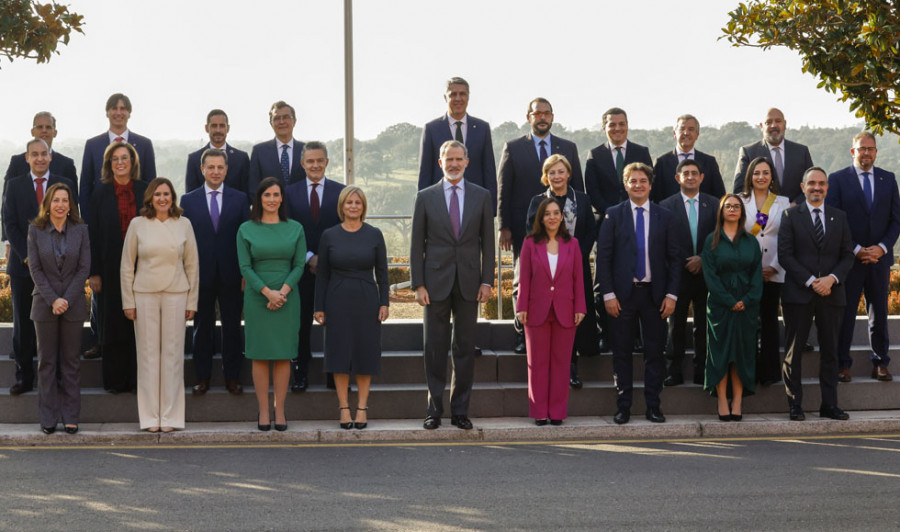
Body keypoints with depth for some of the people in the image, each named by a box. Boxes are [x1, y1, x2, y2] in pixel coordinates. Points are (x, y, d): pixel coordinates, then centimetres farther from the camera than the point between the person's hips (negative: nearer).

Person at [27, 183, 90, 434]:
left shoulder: (80, 230, 1)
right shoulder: (36, 230, 1)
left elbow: (84, 268, -2)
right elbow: (35, 268, -3)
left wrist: (67, 300, -11)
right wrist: (53, 300, -12)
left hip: (73, 305, 0)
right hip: (45, 305, 0)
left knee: (70, 361, 4)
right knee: (47, 362, 5)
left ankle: (70, 417, 10)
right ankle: (48, 418, 10)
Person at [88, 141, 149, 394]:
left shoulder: (145, 191, 4)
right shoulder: (101, 194, 3)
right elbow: (94, 234, 1)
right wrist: (94, 272, -5)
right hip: (112, 268, 0)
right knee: (114, 322, 4)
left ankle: (139, 378, 11)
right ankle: (115, 380, 12)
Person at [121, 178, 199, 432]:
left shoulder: (184, 224, 4)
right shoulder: (137, 224, 2)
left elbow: (192, 265, 7)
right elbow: (127, 265, 5)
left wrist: (192, 301, 4)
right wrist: (128, 302, 1)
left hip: (175, 295, 1)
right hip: (144, 294, 0)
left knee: (173, 353, 2)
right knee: (148, 353, 1)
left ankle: (170, 416, 9)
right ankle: (150, 417, 7)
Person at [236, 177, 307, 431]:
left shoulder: (295, 229, 5)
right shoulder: (246, 229, 2)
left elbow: (299, 265, 1)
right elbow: (245, 267, -3)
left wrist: (283, 292, -13)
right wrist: (268, 292, -15)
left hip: (287, 298, 1)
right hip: (257, 298, -1)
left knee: (283, 355, 3)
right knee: (260, 355, 1)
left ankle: (280, 411, 9)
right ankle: (263, 412, 8)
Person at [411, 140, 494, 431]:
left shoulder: (481, 196, 7)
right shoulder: (425, 197, 4)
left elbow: (487, 241, 7)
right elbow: (417, 244, 3)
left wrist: (487, 280, -1)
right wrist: (418, 284, -4)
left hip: (468, 283, 1)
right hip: (436, 282, -1)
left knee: (465, 348, 5)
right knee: (435, 349, 3)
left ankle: (460, 410, 12)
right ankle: (434, 409, 10)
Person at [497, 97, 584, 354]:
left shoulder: (569, 148, 11)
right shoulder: (513, 148, 5)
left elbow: (578, 188, 12)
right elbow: (503, 189, 2)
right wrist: (504, 227, -4)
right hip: (524, 228, -1)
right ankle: (523, 335, 12)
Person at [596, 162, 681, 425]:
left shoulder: (664, 216, 7)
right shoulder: (613, 215, 3)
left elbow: (675, 258, 7)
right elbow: (603, 256, 0)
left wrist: (671, 294, -2)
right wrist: (608, 294, -7)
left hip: (654, 293, 1)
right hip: (622, 294, -1)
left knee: (654, 351, 4)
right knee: (622, 352, 3)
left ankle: (653, 406, 13)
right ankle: (623, 406, 11)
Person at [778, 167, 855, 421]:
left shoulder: (839, 217, 12)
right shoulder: (791, 215, 2)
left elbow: (847, 255, 8)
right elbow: (785, 255, -5)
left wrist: (832, 278, -10)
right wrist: (811, 281, -13)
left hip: (831, 294, 3)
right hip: (798, 294, -3)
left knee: (830, 350, 6)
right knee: (793, 350, -1)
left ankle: (829, 405, 13)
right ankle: (795, 405, 5)